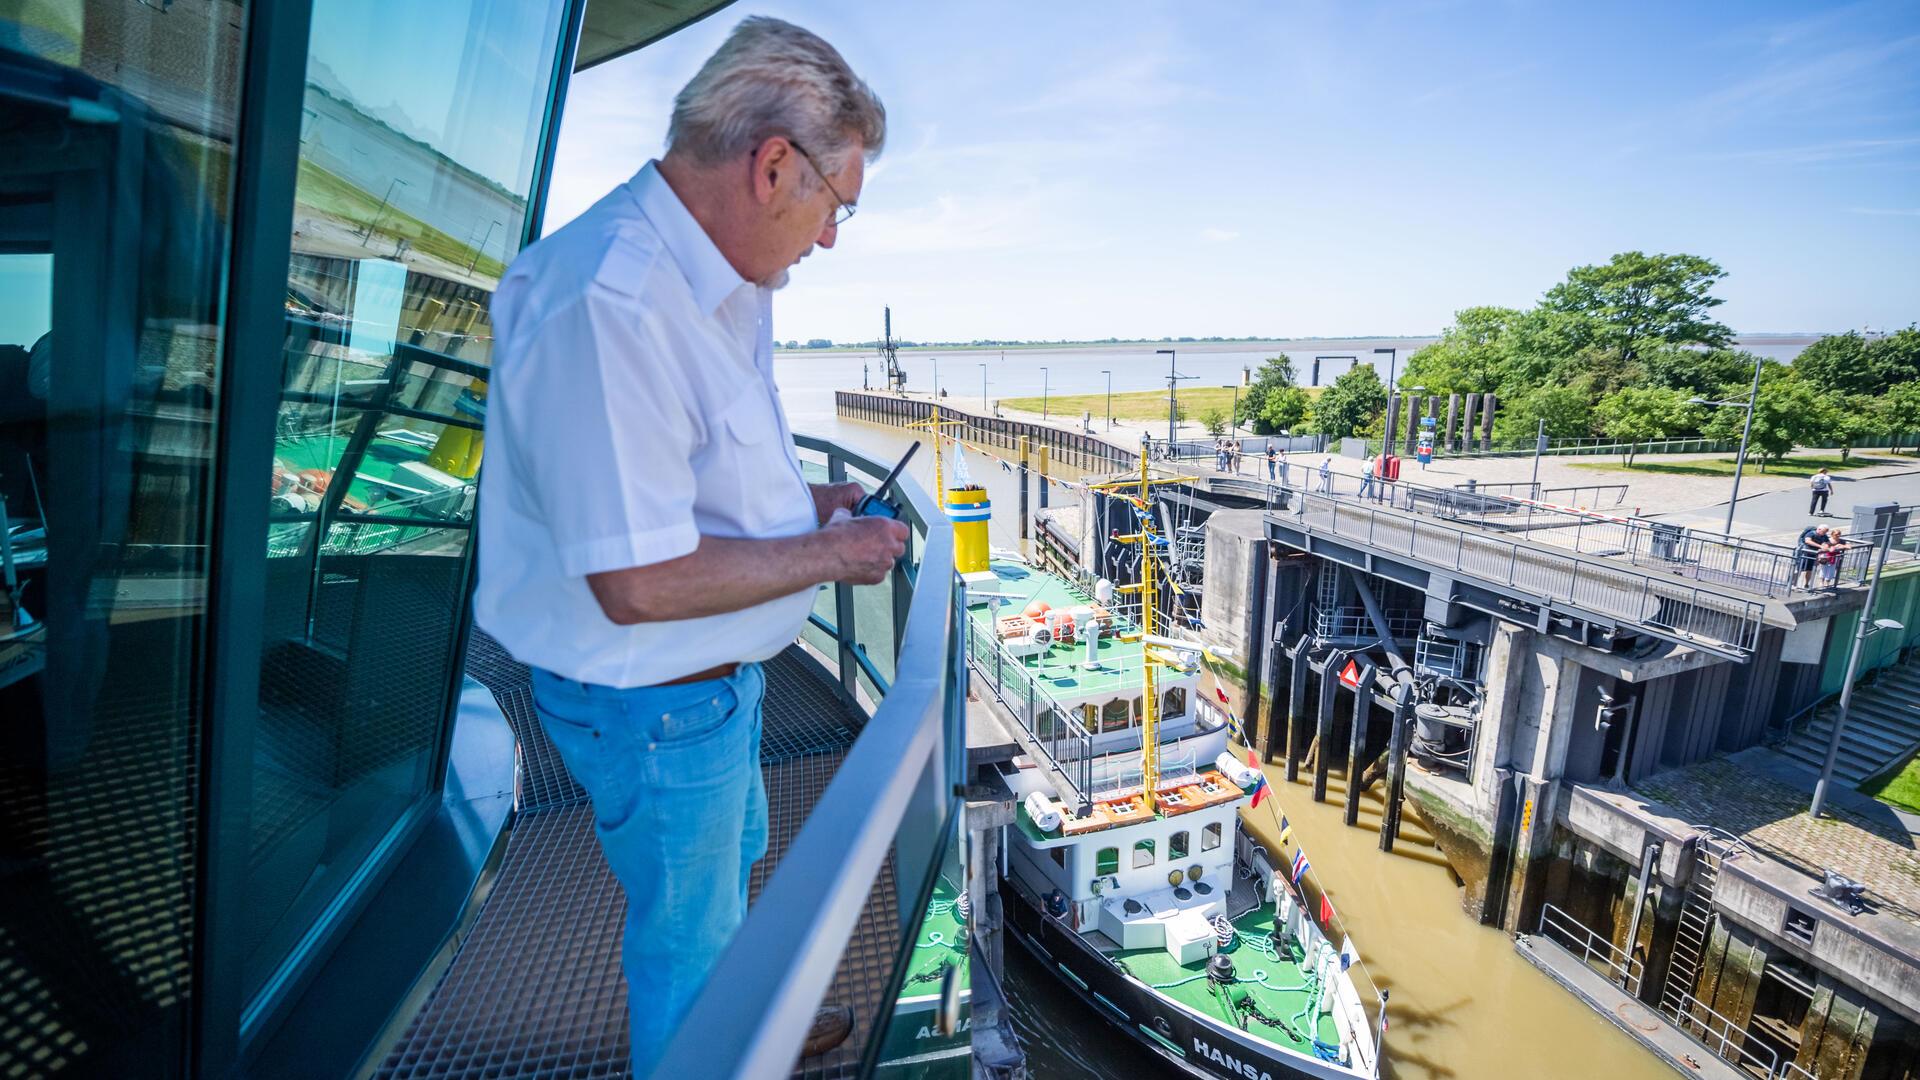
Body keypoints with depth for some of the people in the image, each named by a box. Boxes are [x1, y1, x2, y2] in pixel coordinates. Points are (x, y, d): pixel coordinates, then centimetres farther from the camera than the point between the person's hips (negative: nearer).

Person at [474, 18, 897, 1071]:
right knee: (684, 923, 16)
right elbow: (639, 583, -32)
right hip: (654, 703, -10)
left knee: (733, 856, 32)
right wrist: (827, 553, -21)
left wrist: (801, 497, 3)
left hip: (717, 675, 11)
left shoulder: (710, 282, 2)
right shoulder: (613, 305, -32)